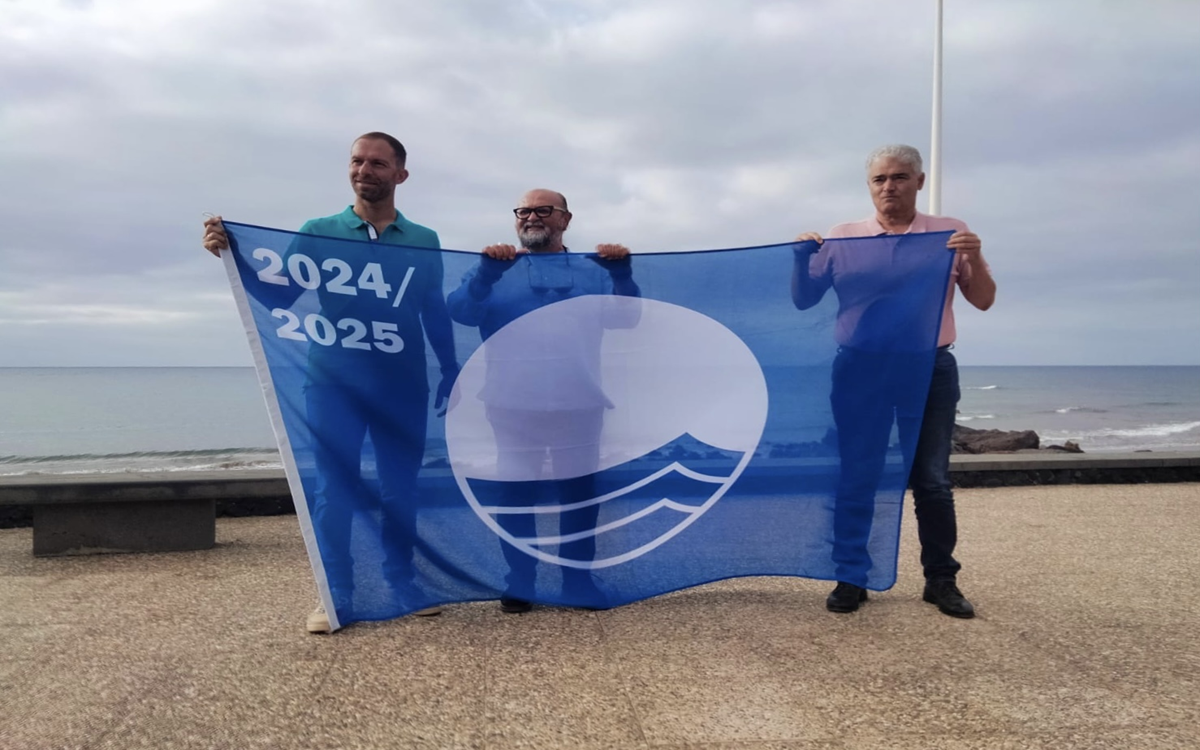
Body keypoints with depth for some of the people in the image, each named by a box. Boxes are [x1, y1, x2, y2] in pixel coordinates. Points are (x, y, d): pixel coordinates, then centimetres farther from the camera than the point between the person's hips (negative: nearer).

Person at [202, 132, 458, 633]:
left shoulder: (424, 242, 8)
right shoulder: (319, 232, 4)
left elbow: (436, 315, 11)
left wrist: (451, 373, 8)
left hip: (403, 384, 2)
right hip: (334, 381, -1)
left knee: (401, 489, 8)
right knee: (334, 489, 0)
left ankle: (401, 586, 22)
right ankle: (336, 597, 9)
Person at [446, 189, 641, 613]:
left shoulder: (592, 272, 13)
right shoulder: (497, 271, 9)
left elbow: (626, 317, 0)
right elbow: (459, 312, -7)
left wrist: (622, 274, -16)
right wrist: (486, 272, -22)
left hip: (578, 404, 1)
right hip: (514, 404, -1)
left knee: (580, 491, 8)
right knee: (516, 492, 4)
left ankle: (578, 580, 21)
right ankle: (519, 583, 16)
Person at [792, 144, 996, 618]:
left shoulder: (950, 234, 5)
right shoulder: (842, 238, 5)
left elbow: (983, 301, 5)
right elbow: (803, 300, 7)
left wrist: (975, 258, -13)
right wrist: (802, 257, -10)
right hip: (860, 370, 0)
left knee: (932, 480, 5)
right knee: (856, 477, 4)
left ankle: (941, 579, 18)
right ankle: (851, 579, 14)